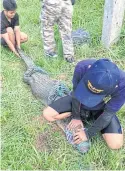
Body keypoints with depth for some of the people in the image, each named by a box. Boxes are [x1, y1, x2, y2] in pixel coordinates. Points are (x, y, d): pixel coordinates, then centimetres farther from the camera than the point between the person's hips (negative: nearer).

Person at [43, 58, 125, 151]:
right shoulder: (82, 67, -36)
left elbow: (109, 113, -24)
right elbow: (76, 92, -16)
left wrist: (88, 134, -20)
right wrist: (76, 117, -10)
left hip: (101, 109, -1)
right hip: (79, 101, 1)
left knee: (116, 144, -16)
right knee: (47, 114, -10)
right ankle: (81, 114, 6)